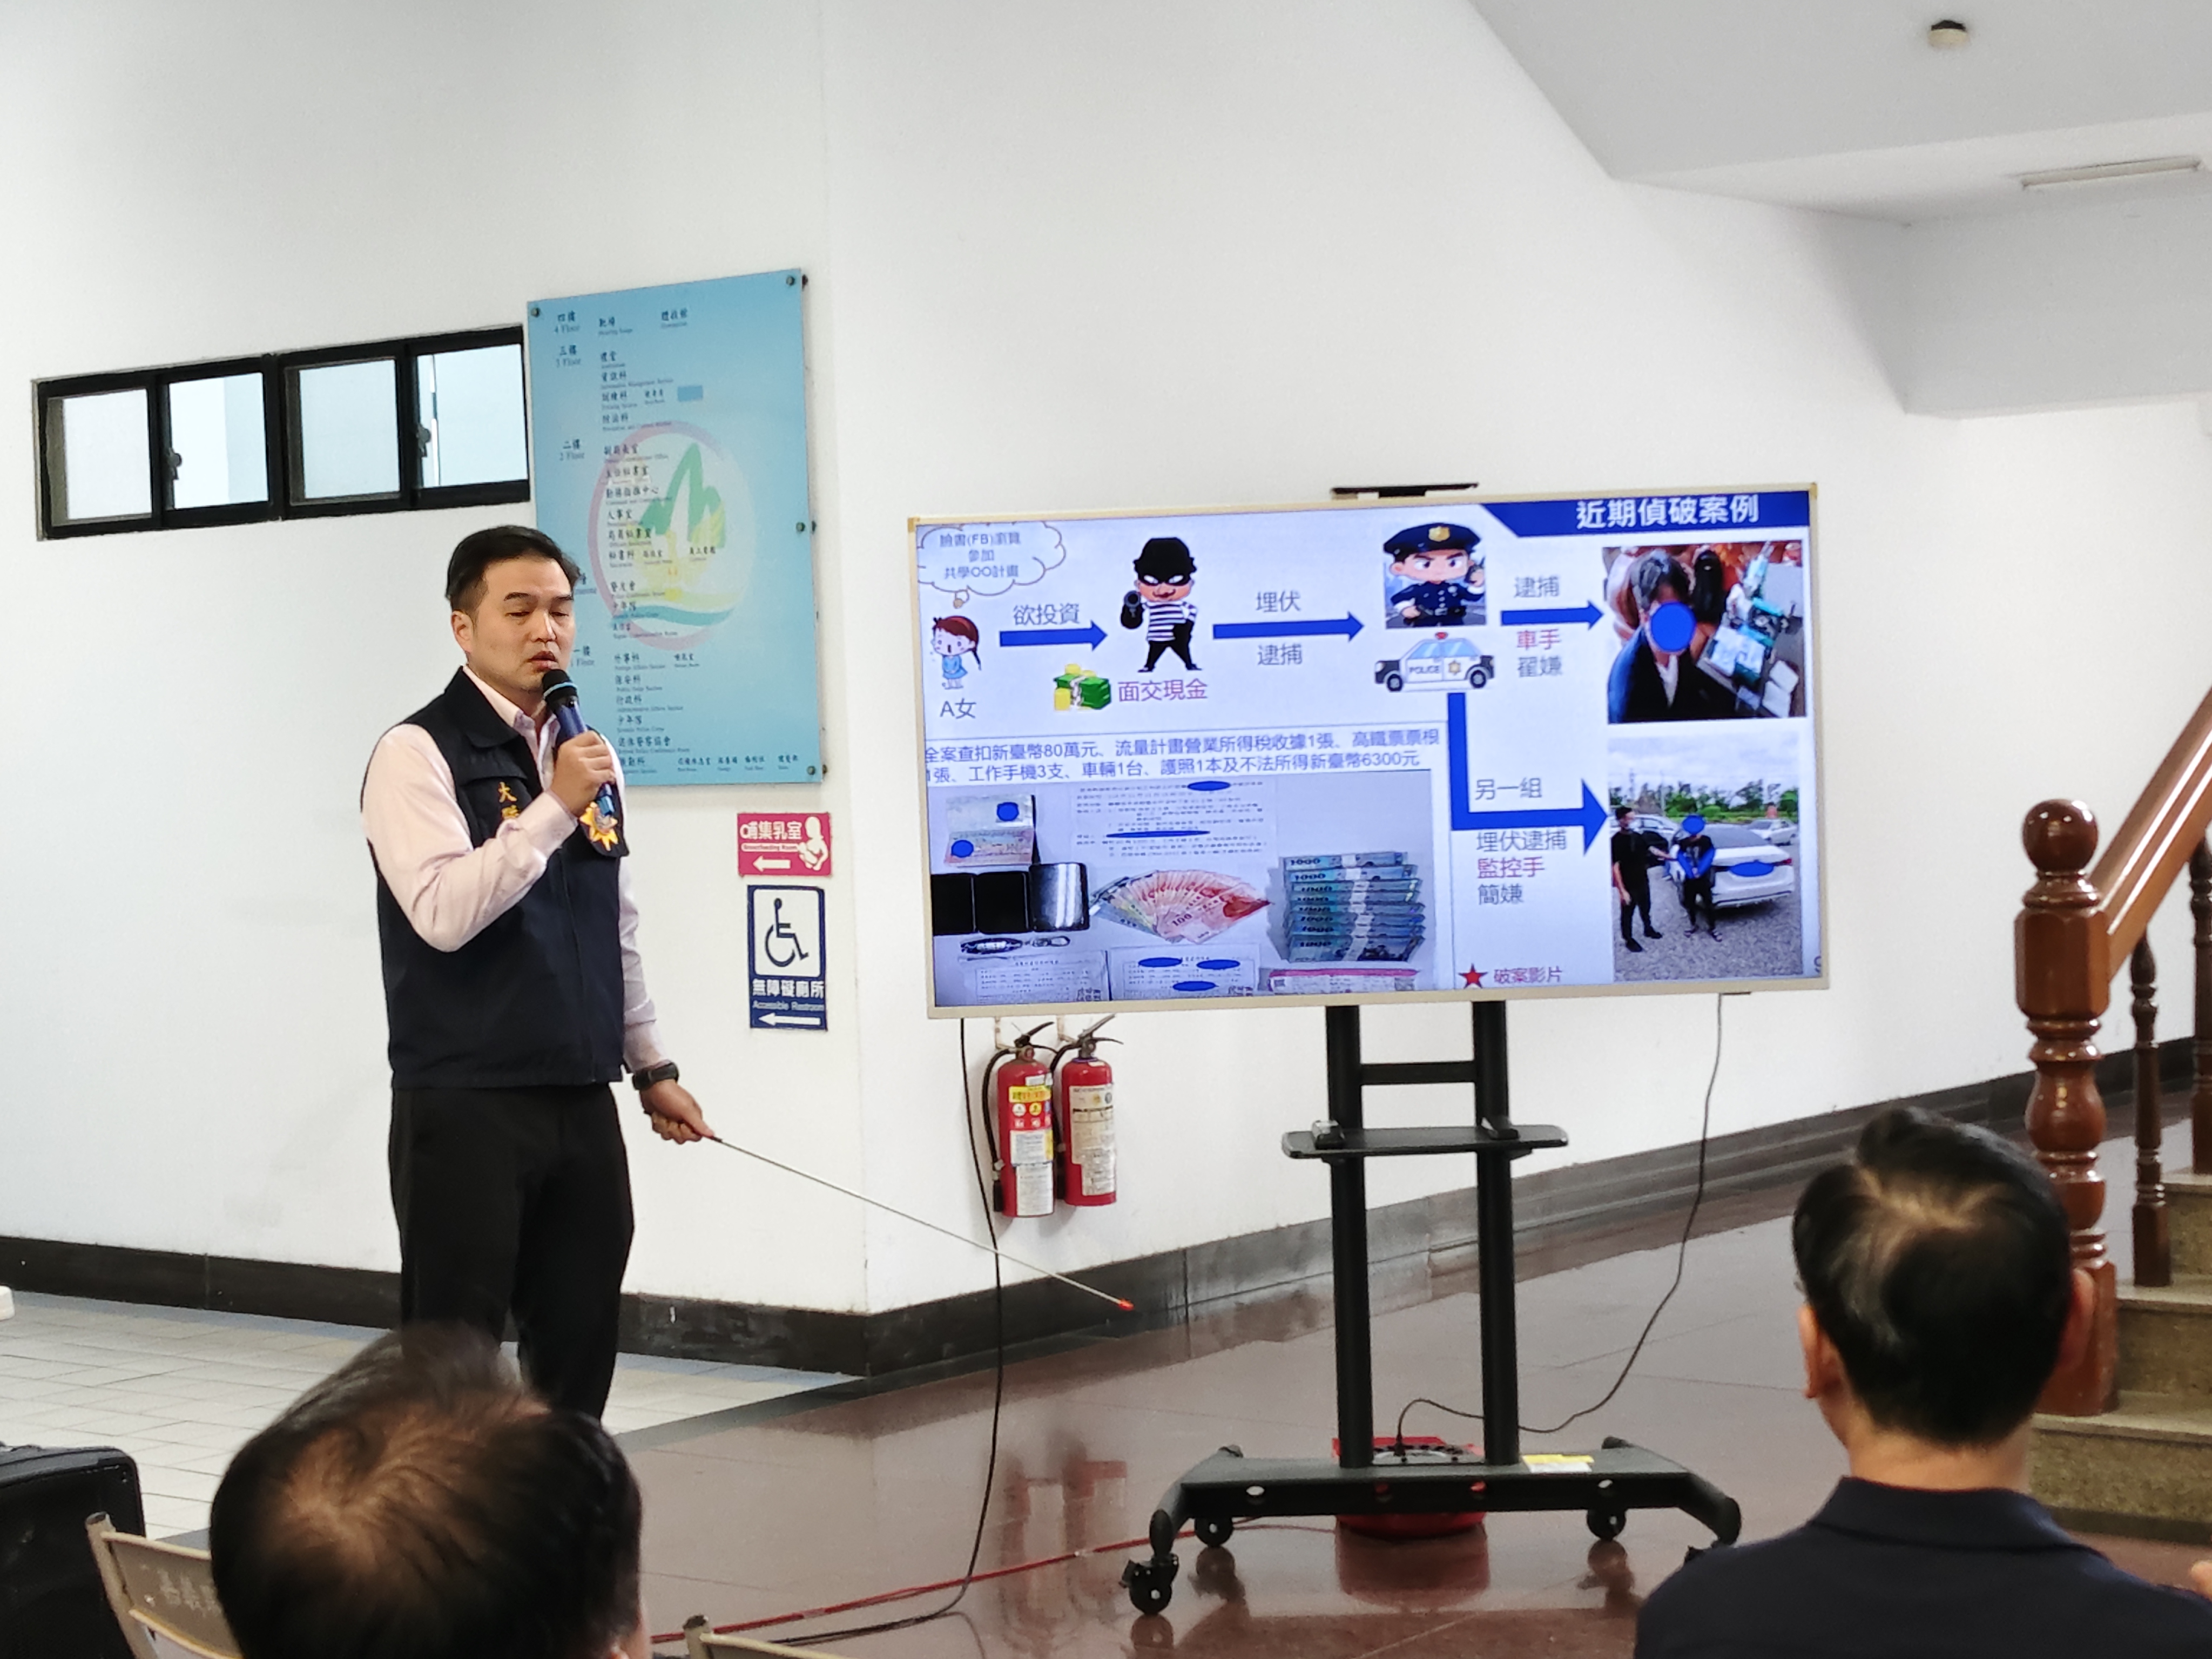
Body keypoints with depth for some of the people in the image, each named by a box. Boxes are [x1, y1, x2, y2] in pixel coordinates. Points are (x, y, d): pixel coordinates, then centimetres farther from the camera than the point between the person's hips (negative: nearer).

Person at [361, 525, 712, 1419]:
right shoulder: (419, 754, -7)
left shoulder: (588, 754, 14)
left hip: (581, 1103, 7)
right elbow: (443, 913, -21)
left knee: (579, 1351, 9)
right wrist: (555, 808, -22)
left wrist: (650, 1064, 22)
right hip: (465, 1108, -7)